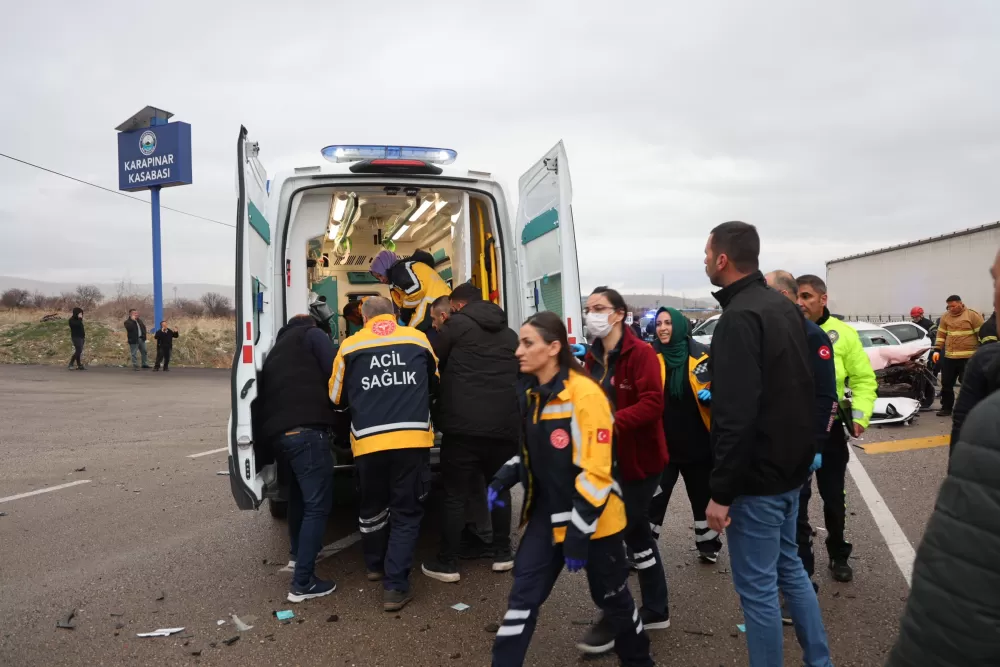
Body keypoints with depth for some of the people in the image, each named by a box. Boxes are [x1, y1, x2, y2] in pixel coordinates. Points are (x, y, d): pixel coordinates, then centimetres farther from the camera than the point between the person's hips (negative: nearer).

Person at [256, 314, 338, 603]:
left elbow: (266, 393, 27)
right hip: (306, 429, -8)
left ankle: (298, 554, 46)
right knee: (318, 505, -5)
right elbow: (335, 373, -3)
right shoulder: (311, 335, 10)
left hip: (278, 431, 8)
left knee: (299, 494, 29)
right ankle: (303, 584, -6)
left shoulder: (277, 349, 31)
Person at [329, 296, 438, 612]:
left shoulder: (350, 345, 6)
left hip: (369, 442, 1)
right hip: (412, 438, -1)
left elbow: (337, 398, 17)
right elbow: (435, 385, 25)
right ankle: (395, 586, 5)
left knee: (372, 506, 22)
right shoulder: (419, 339, 9)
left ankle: (376, 565, 42)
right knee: (406, 511, 9)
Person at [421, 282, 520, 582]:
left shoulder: (456, 324, 2)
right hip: (505, 424, 5)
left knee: (455, 495, 3)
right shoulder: (509, 333, 18)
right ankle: (502, 554, 24)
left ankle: (447, 563, 9)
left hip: (464, 424, -5)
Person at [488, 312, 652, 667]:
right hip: (547, 515, 6)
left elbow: (596, 472, -22)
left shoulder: (585, 394, -22)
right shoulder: (533, 395, 4)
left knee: (612, 597, 14)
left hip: (592, 519, -6)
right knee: (522, 596, 2)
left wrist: (578, 535, -21)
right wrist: (502, 481, 3)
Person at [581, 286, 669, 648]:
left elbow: (652, 404, -25)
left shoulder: (641, 353, -16)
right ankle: (656, 610, 32)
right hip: (609, 460, 8)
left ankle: (614, 618, 12)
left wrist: (613, 422, -35)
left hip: (639, 460, -8)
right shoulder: (592, 357, 8)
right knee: (636, 533, 17)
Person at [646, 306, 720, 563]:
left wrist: (711, 395, -19)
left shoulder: (703, 356, -7)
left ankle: (708, 546, 37)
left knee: (703, 498, 18)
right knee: (653, 500, 0)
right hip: (662, 443, 0)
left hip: (698, 443, 1)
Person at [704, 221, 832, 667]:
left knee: (757, 586, 3)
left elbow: (736, 416, -27)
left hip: (757, 477, -10)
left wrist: (720, 491, -21)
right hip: (791, 465, 10)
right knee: (789, 567, 22)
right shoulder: (784, 307, 9)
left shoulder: (739, 318, -21)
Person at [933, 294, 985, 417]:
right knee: (946, 383, 10)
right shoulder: (945, 317, 10)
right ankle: (946, 408, 20)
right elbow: (941, 335, 14)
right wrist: (937, 350, 5)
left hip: (968, 357, -5)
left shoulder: (972, 315, -4)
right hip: (949, 357, 5)